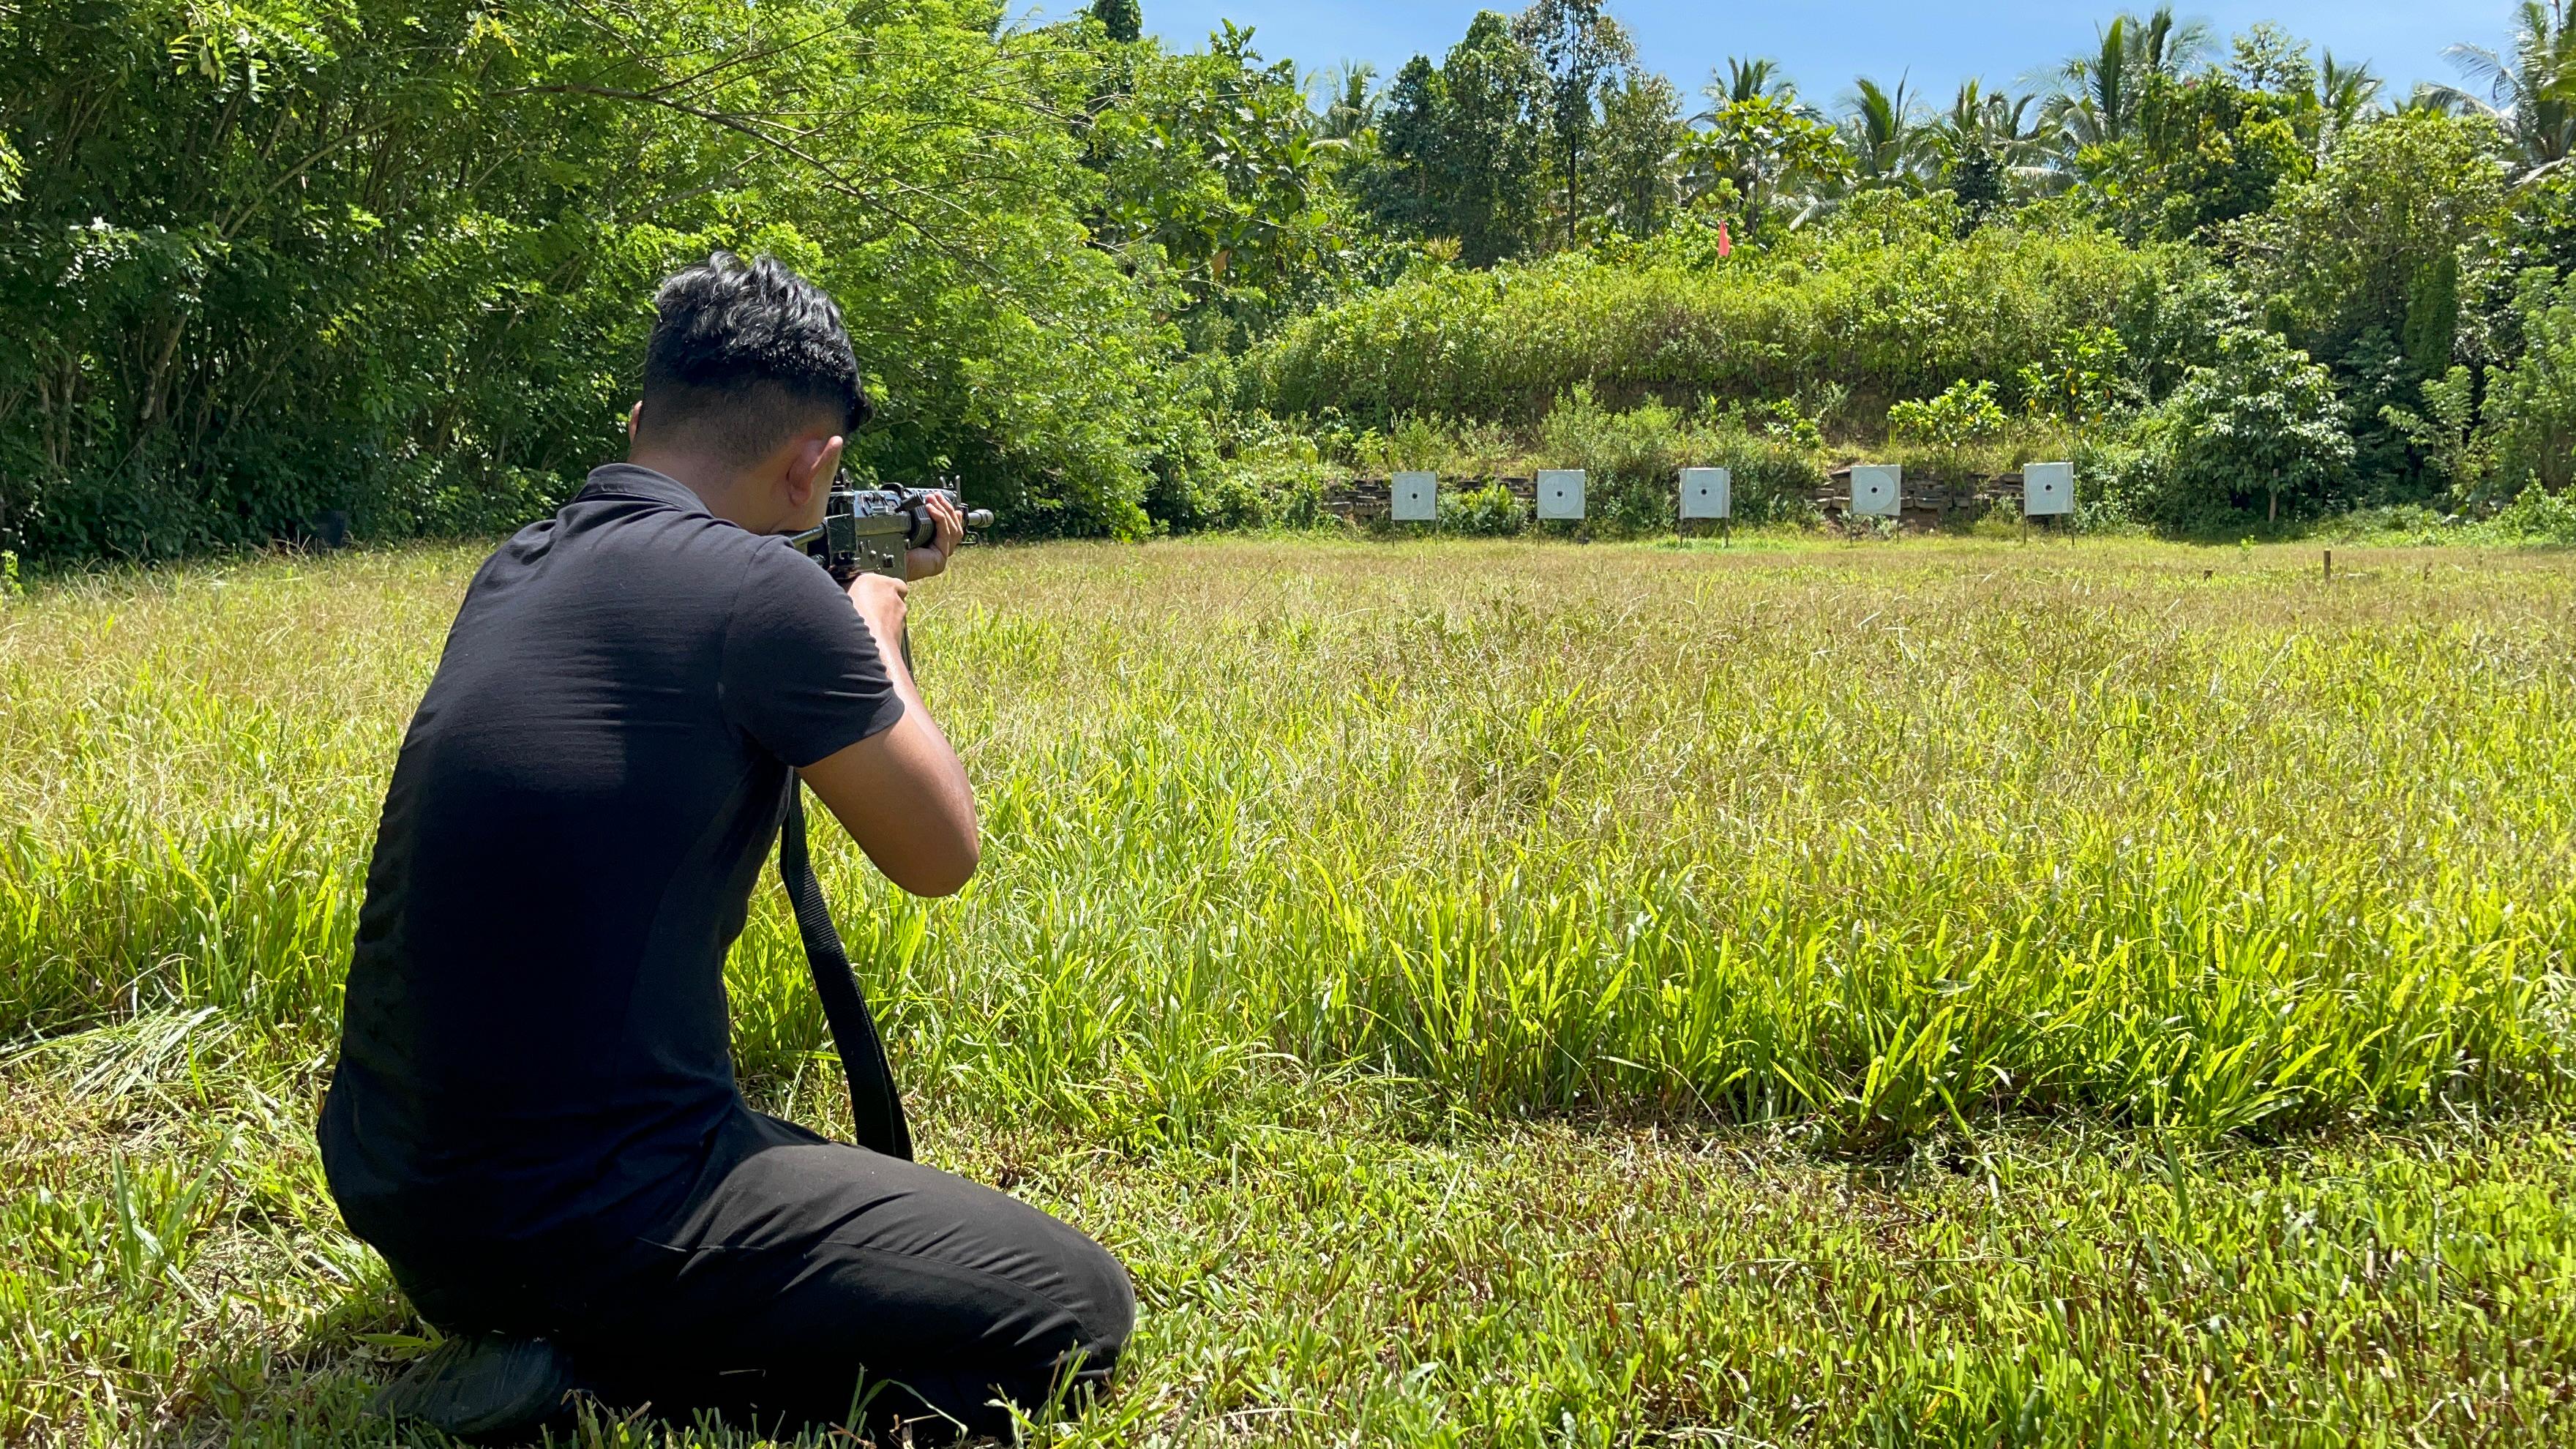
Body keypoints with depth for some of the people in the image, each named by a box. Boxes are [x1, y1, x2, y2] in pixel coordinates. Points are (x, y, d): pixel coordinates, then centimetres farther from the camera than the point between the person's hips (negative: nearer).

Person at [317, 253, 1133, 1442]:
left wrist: (853, 607, 36)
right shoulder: (762, 593, -16)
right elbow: (940, 855, -3)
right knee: (1076, 1313, -2)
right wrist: (875, 632, 12)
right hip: (574, 1221, -9)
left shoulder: (513, 575, 7)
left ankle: (533, 1340, 11)